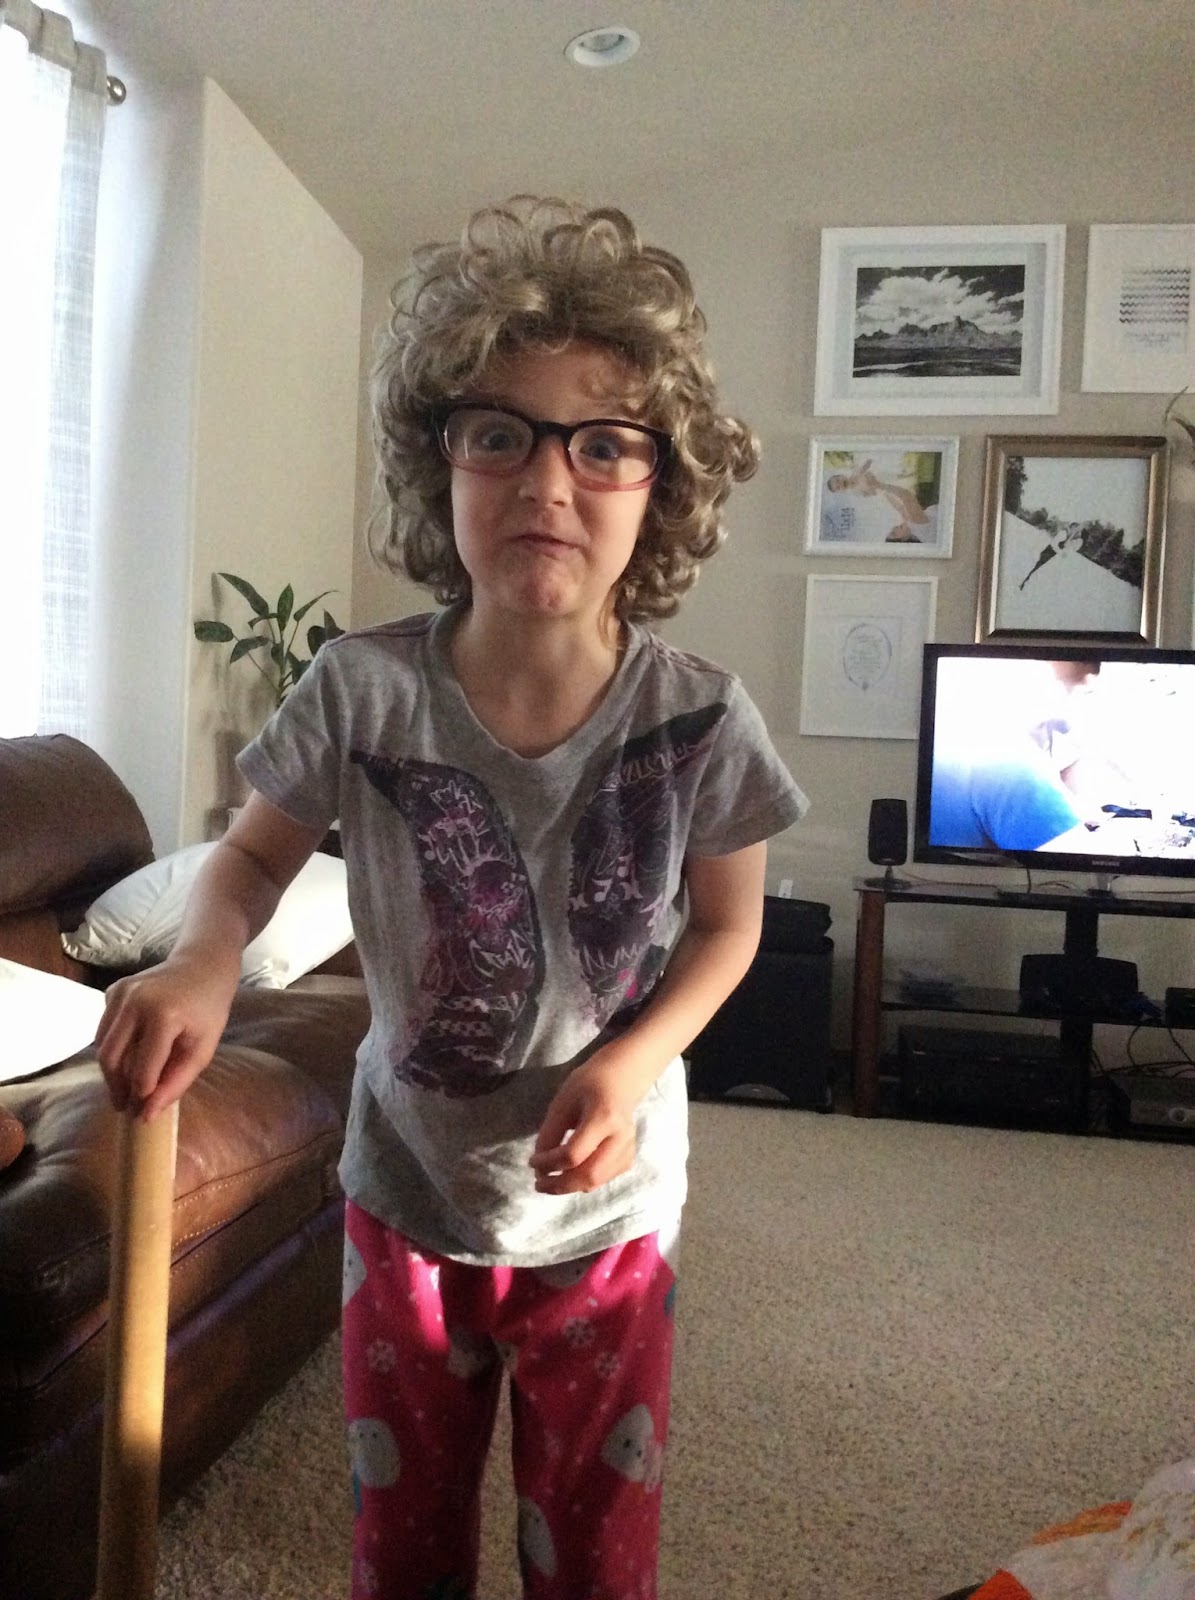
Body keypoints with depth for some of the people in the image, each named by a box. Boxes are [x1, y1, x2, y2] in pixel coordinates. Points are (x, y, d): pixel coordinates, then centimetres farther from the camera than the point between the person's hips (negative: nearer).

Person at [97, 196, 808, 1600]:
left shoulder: (699, 721, -19)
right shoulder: (360, 692, -20)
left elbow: (727, 923, -3)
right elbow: (257, 853, -3)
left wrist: (633, 1062, -19)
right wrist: (200, 962, -24)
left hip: (605, 1205, 0)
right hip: (406, 1191, 1)